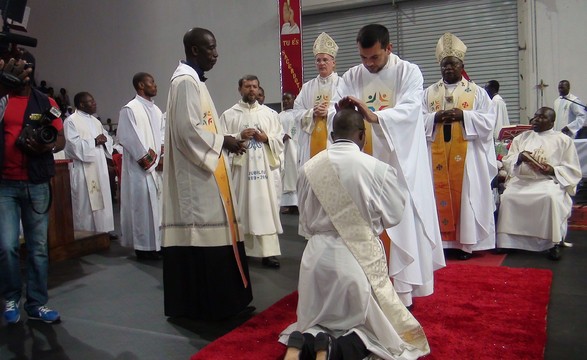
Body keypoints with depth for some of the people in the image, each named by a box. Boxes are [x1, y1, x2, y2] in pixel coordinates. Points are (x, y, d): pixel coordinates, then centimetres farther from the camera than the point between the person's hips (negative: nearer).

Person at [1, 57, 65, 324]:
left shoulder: (45, 103, 6)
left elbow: (60, 140, 4)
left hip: (37, 185, 1)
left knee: (38, 247, 6)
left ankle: (37, 304, 18)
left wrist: (44, 147, -15)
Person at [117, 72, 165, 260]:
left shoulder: (156, 110, 15)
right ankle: (144, 246, 6)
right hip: (140, 168, -7)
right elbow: (131, 139, -14)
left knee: (158, 203, 9)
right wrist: (149, 161, -12)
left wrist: (162, 157, -1)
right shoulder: (130, 109, -9)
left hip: (158, 167, 8)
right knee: (143, 205, -3)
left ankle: (157, 243, 18)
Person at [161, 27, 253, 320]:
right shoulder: (185, 81, -13)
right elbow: (188, 130, -22)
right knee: (201, 234, -5)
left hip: (204, 169, 11)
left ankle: (212, 300, 22)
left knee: (209, 230, 12)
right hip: (195, 174, -11)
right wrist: (222, 141, -11)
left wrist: (224, 141, 7)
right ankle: (203, 304, 5)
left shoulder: (194, 80, 18)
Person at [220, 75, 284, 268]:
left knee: (266, 207, -1)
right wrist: (239, 136, -12)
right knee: (240, 208, 3)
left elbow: (280, 140, 10)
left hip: (264, 167, 2)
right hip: (239, 167, -1)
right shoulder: (228, 114, 6)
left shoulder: (270, 113, 12)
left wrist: (266, 138, -8)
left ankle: (268, 252, 1)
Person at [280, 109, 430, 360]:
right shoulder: (378, 168, -11)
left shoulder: (308, 168, -3)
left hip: (318, 255, 3)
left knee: (319, 322, 24)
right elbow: (392, 216, 3)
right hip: (360, 257, -3)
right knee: (380, 329, 16)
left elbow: (306, 222, 8)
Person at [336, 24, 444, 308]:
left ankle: (402, 290, 12)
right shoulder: (351, 77, 6)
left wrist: (374, 116, -37)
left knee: (402, 224, 1)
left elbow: (411, 109, -20)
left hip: (400, 162, -3)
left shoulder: (409, 72, -4)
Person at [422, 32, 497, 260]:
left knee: (465, 195, 0)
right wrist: (435, 117, -15)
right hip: (438, 156, 2)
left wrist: (463, 115, -15)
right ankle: (443, 239, 10)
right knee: (441, 195, 3)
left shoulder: (477, 92, 5)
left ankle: (466, 242, 7)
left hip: (467, 156, -2)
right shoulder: (429, 93, 11)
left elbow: (489, 122, -2)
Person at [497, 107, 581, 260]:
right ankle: (506, 239, -20)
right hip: (522, 180, 3)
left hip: (550, 181, -2)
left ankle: (554, 242, -21)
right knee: (507, 196, -29)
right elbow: (507, 161, 13)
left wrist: (553, 170, -12)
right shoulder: (522, 137, 19)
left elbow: (573, 170, 6)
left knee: (551, 197, -36)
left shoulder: (563, 140, 11)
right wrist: (519, 157, -9)